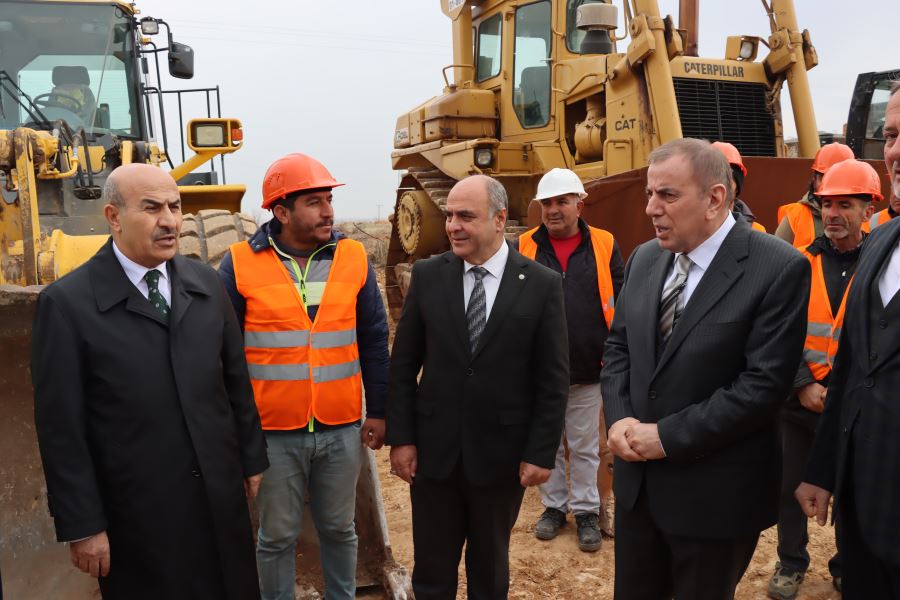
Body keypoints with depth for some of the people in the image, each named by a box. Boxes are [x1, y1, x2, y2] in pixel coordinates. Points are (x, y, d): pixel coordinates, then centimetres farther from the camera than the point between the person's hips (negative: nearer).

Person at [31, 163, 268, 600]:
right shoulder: (67, 303, -11)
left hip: (222, 497, 4)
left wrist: (251, 459, 11)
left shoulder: (206, 284, 3)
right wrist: (81, 525, -9)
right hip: (138, 514, -4)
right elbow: (61, 426, -10)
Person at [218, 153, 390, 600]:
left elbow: (374, 341, 5)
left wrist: (377, 411, 5)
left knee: (339, 528, 18)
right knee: (277, 536, 13)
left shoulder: (352, 258, 0)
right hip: (273, 431, -2)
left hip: (342, 428, 2)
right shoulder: (240, 264, -7)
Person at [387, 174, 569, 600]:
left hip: (502, 453, -1)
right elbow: (403, 365, 1)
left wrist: (541, 453, -7)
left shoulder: (542, 284, -7)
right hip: (434, 449, 1)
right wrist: (400, 438, -2)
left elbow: (553, 380, -5)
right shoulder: (427, 275, -2)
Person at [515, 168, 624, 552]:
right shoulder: (524, 247, -1)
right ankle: (553, 505, 31)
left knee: (584, 447, 12)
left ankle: (586, 510, 27)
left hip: (587, 369, -1)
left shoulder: (604, 246, -1)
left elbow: (621, 304, 2)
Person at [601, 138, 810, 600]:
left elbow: (764, 383, -20)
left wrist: (668, 436, -19)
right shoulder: (644, 259, 5)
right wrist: (619, 418, -7)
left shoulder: (779, 269, -16)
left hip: (715, 494, -5)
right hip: (637, 480, 6)